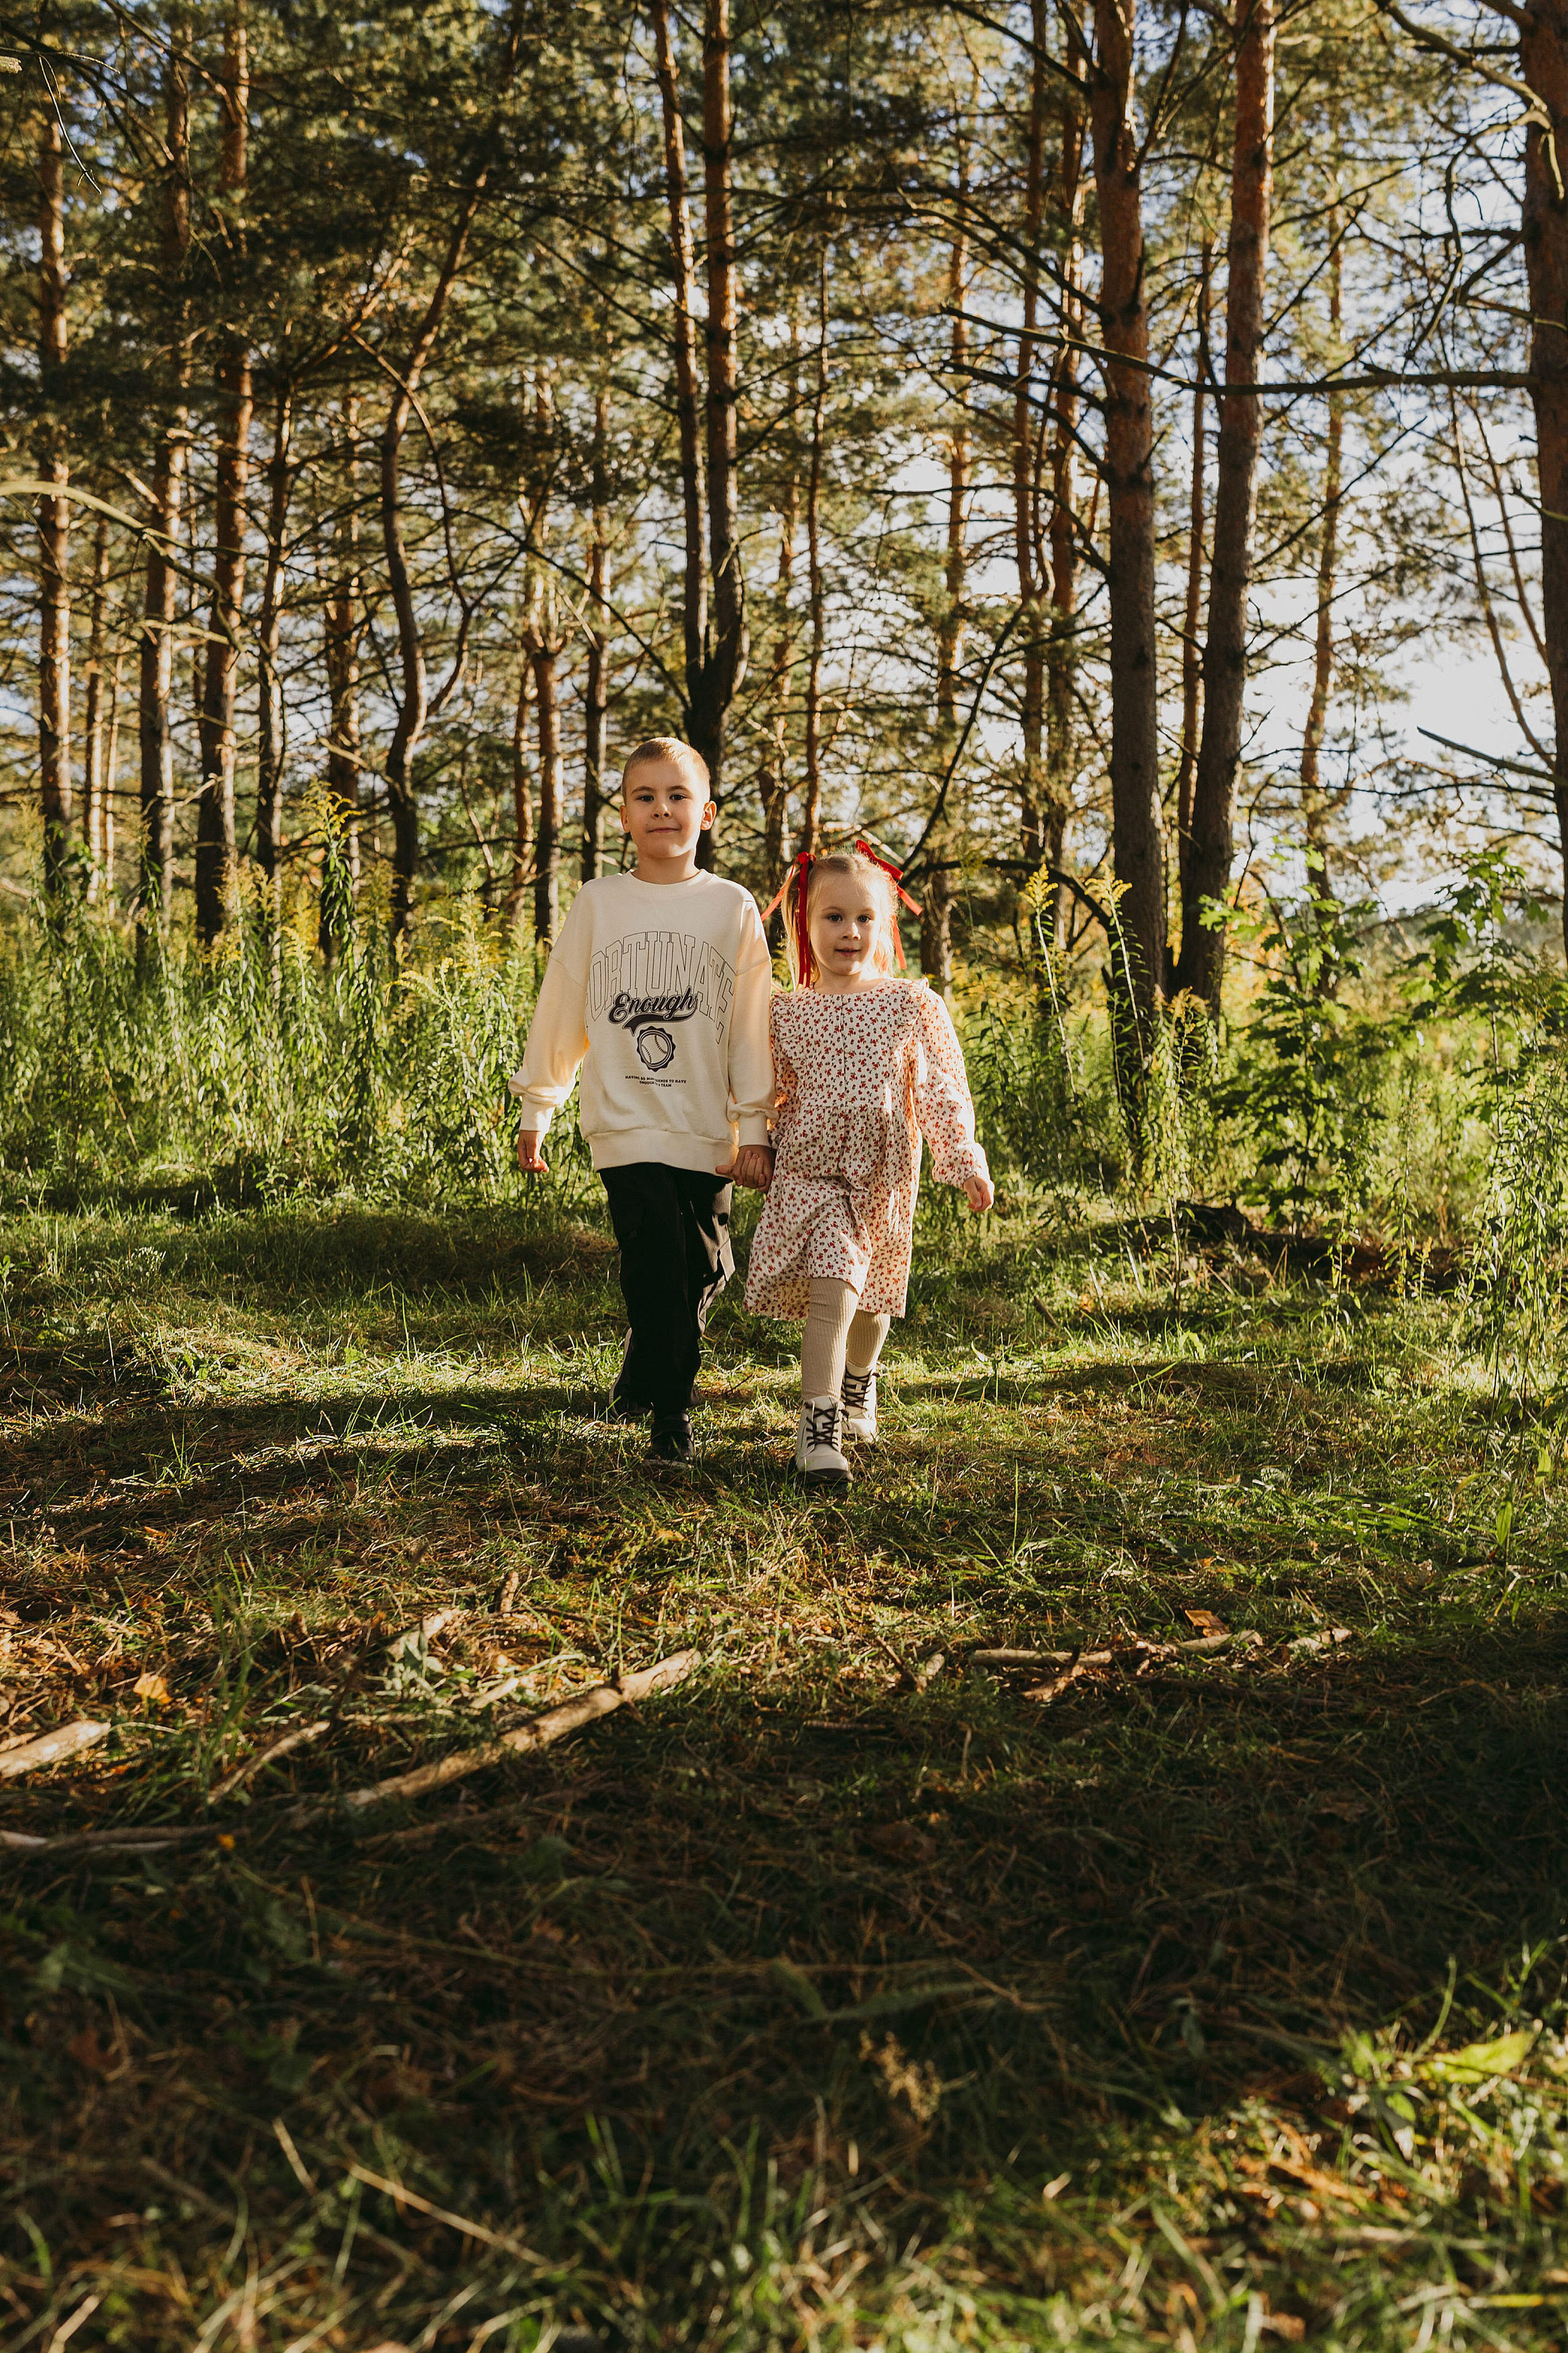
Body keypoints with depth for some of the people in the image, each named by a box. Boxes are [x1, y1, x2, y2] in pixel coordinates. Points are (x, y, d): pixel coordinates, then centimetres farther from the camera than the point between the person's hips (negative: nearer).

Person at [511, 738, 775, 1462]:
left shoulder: (734, 908, 3)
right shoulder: (598, 902, 3)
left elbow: (752, 1025, 4)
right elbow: (560, 1011, 10)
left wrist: (755, 1128, 0)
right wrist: (536, 1107, 14)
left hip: (707, 1131, 2)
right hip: (627, 1124, -2)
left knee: (704, 1270, 10)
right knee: (659, 1264, -13)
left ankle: (640, 1381, 36)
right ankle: (670, 1416, 0)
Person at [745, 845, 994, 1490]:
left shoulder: (911, 1005, -2)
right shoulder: (785, 1012, 2)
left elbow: (941, 1089, 0)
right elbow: (773, 1095, 14)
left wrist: (965, 1161, -5)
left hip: (883, 1177, 1)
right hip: (808, 1172, -1)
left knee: (871, 1295, 16)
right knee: (832, 1290, -17)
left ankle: (859, 1381, 46)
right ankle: (819, 1428, -14)